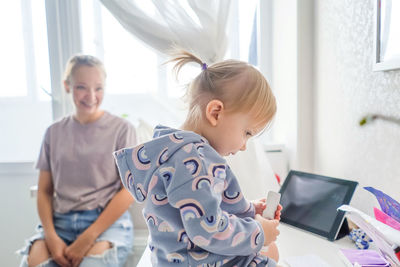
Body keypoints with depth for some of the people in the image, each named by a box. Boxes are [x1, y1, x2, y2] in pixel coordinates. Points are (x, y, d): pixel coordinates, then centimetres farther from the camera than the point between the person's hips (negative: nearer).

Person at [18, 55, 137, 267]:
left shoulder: (121, 129, 0)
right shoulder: (54, 132, 11)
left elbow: (129, 190, -5)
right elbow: (44, 191, 11)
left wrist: (87, 238, -11)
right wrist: (51, 237, -6)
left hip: (108, 221, -2)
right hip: (60, 222, 3)